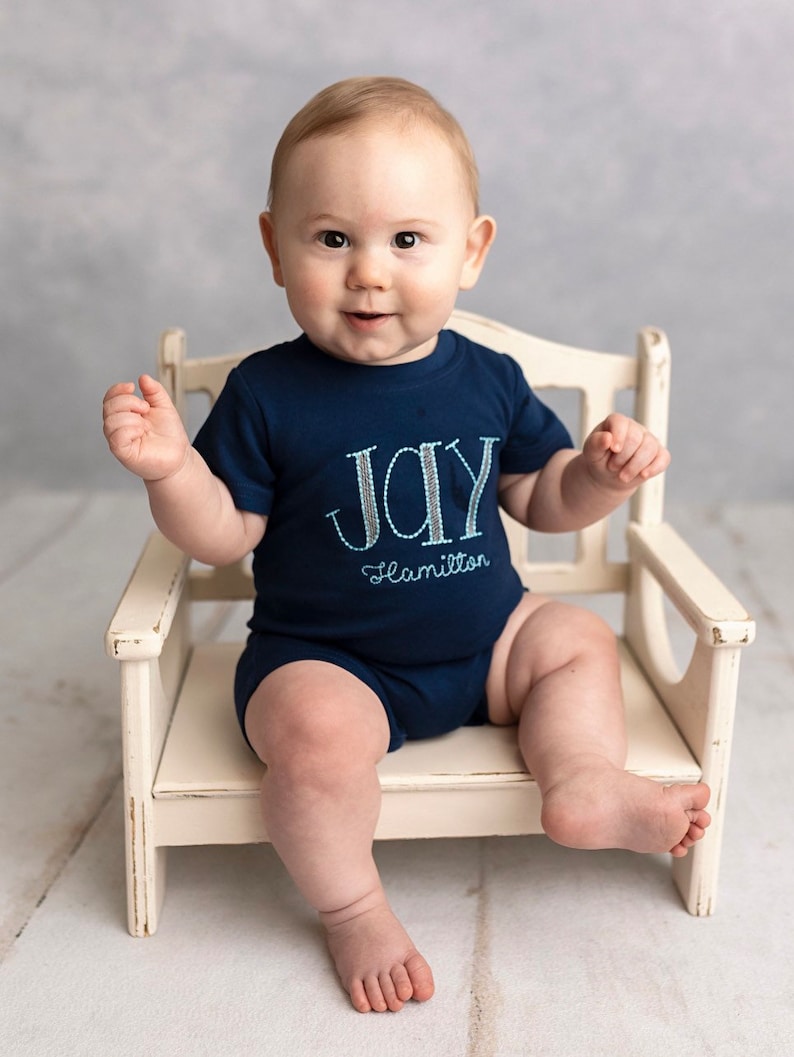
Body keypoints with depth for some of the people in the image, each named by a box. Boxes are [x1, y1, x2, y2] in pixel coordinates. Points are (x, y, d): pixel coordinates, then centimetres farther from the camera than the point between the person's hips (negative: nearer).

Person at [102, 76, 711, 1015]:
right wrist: (169, 468, -26)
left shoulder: (488, 381, -2)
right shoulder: (267, 394, -12)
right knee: (317, 734, -29)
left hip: (484, 639, 5)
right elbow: (224, 534, -8)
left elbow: (541, 500, 9)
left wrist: (599, 475, -11)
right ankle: (351, 909, -6)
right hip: (323, 661, -4)